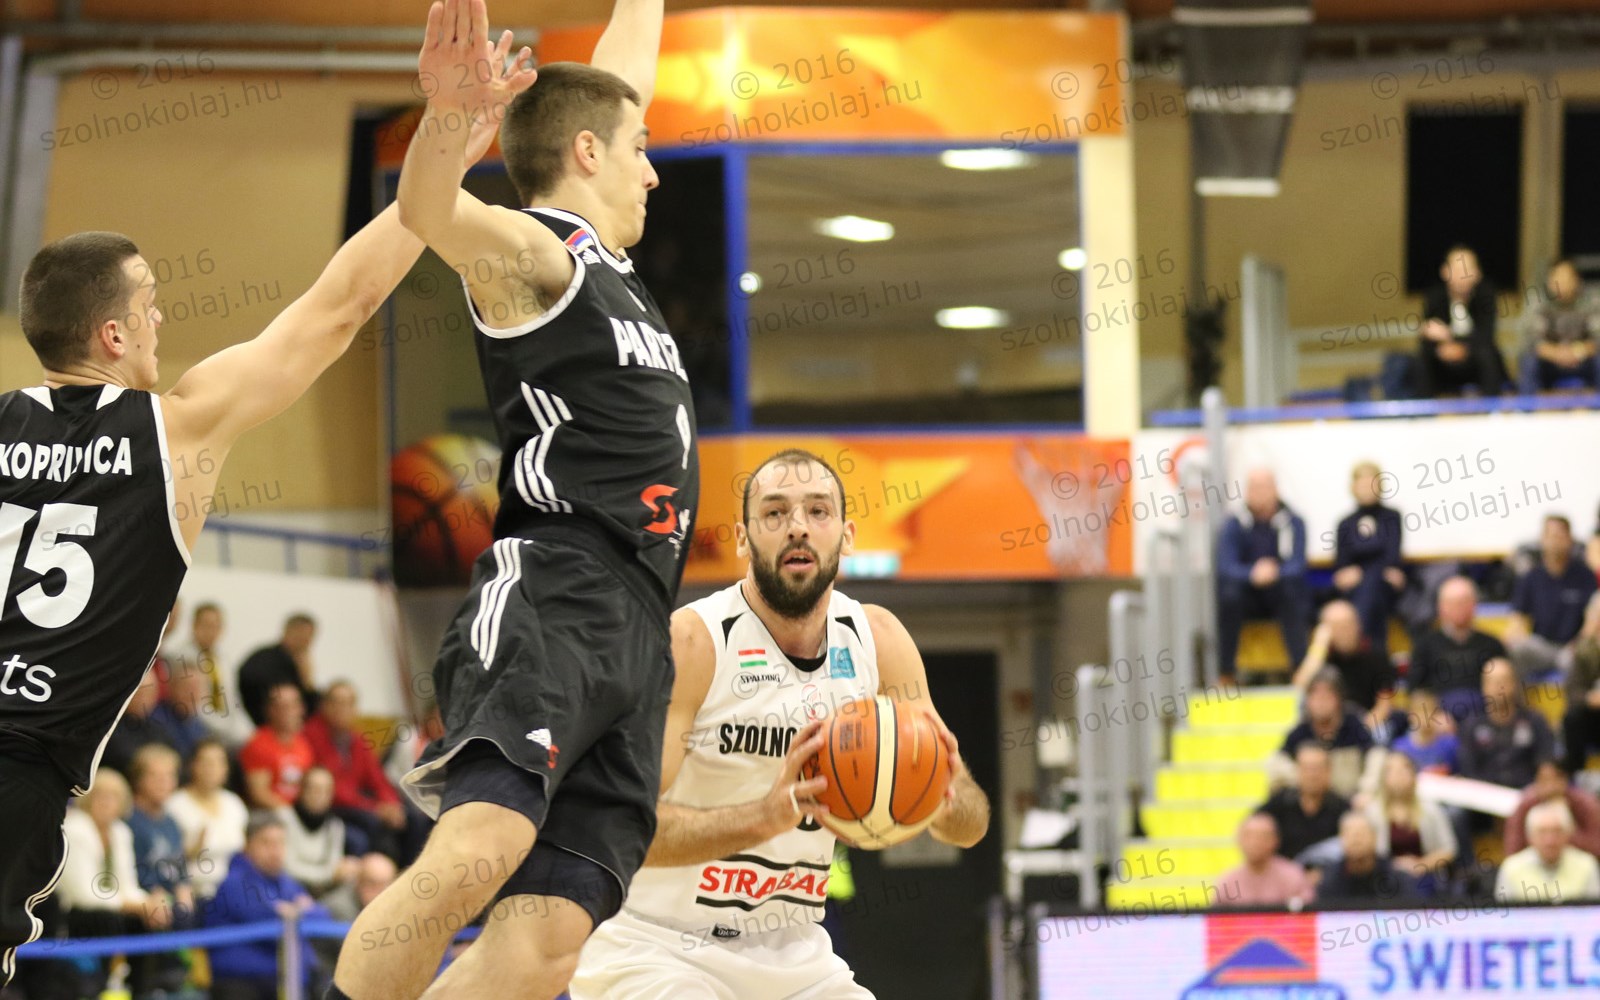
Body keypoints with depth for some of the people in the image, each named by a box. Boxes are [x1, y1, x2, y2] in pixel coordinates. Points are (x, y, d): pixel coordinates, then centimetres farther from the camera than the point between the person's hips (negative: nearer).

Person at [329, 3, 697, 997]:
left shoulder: (602, 258, 26)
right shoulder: (530, 252, 1)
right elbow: (429, 212, -24)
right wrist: (448, 117, -43)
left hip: (633, 633, 8)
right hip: (552, 598, -8)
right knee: (479, 851, -31)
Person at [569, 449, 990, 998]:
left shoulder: (879, 640, 1)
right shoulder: (689, 643, -16)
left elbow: (969, 825, 3)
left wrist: (948, 799, -22)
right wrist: (766, 816, -39)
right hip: (654, 948, -6)